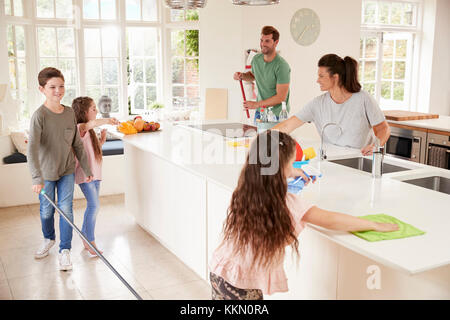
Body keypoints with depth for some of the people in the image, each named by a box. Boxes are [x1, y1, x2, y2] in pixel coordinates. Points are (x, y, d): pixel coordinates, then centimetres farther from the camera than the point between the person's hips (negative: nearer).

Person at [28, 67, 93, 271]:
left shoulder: (70, 113, -3)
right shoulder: (39, 115, -19)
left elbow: (77, 144, 5)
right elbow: (32, 148, -29)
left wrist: (87, 168, 7)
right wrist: (36, 178, -39)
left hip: (67, 170, 2)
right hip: (46, 172, -2)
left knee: (66, 209, 0)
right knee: (46, 211, 14)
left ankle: (65, 250, 10)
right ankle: (48, 239, 41)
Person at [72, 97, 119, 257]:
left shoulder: (90, 131, 17)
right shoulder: (80, 128, -15)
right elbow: (88, 125, -40)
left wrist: (102, 139, 10)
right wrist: (105, 121, -53)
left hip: (94, 173, 9)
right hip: (84, 173, -9)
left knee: (92, 206, 13)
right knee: (94, 205, -11)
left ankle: (85, 237, 24)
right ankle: (90, 242, -3)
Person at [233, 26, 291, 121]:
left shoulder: (282, 66, -21)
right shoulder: (256, 59, -1)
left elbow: (281, 97, -23)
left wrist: (256, 104, -20)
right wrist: (242, 76, -1)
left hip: (277, 114, -6)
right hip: (260, 111, 6)